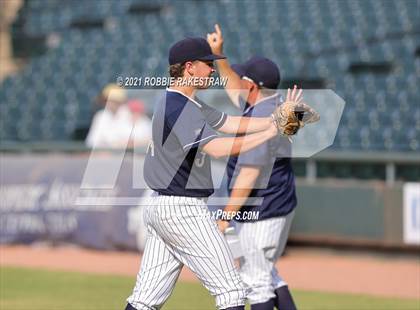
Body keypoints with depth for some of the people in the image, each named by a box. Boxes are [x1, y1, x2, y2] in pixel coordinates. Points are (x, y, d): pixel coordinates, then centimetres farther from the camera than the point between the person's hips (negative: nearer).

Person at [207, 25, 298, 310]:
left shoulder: (260, 120, -23)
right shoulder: (276, 105, 6)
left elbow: (249, 175, -26)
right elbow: (236, 91, 24)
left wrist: (226, 216, -21)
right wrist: (219, 55, 16)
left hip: (261, 213, -10)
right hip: (283, 205, 10)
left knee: (256, 281, -1)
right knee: (267, 275, 21)